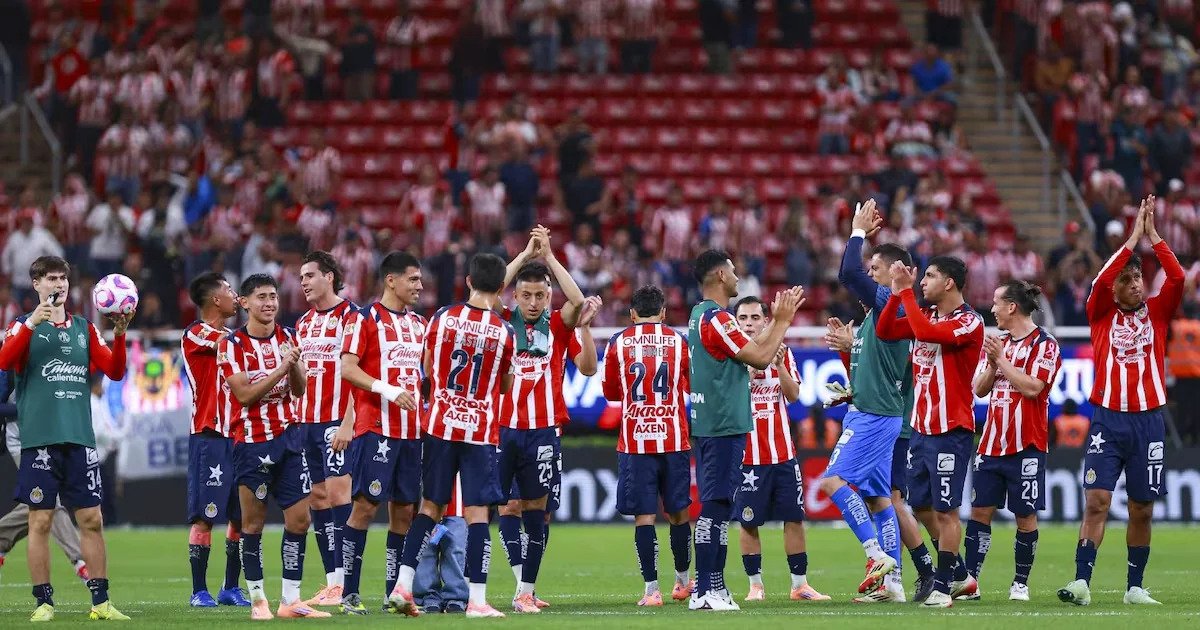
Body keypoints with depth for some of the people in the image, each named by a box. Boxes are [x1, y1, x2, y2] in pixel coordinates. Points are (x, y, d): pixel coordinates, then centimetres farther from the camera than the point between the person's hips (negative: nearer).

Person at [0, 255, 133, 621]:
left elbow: (114, 371, 10)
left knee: (91, 519, 2)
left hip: (79, 438, 3)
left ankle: (100, 601, 6)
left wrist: (118, 336, -6)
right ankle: (44, 602, 3)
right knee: (40, 520, -3)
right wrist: (31, 323, -23)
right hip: (40, 437, -3)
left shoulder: (84, 329, 15)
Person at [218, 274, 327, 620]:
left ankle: (290, 600, 6)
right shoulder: (232, 345, -6)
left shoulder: (288, 337, 10)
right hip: (252, 441, -5)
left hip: (288, 436, 5)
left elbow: (298, 390, 9)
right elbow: (244, 394, -14)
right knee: (253, 523, 0)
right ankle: (257, 600, 8)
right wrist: (280, 369, -21)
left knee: (300, 519, 0)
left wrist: (295, 364, -11)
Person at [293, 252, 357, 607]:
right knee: (317, 498, 5)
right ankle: (332, 581, 7)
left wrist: (348, 421, -18)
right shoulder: (304, 323, 18)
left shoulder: (348, 316, -6)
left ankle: (345, 583, -12)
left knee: (338, 493, -12)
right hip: (307, 422, 8)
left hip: (337, 419, -8)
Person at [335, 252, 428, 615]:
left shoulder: (418, 324, 17)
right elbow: (347, 368, -11)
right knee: (366, 504, -9)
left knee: (404, 509, 6)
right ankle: (349, 593, -6)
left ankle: (394, 592, 11)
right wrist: (388, 390, -22)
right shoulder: (364, 318, -4)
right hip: (375, 428, -7)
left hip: (411, 430, 7)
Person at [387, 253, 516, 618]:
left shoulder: (442, 318, -1)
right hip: (481, 432, -2)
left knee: (430, 506, 12)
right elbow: (505, 386, 7)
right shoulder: (505, 332, -5)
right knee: (477, 512, -1)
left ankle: (403, 583, 3)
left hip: (440, 426, 2)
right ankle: (477, 599, -4)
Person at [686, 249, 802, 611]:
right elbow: (761, 359, -15)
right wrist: (783, 321, -4)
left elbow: (751, 351, 23)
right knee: (715, 505, -11)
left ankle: (713, 586, 16)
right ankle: (705, 591, -12)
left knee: (717, 506, 13)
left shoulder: (702, 316, 16)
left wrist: (778, 320, 23)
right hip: (723, 427, -10)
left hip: (710, 426, 10)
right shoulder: (717, 319, -15)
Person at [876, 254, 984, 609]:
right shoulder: (928, 315, 13)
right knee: (922, 508, 13)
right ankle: (961, 576, 26)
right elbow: (884, 331, 10)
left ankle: (943, 586, 1)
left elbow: (926, 332, -29)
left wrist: (907, 291, -21)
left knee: (945, 510, -6)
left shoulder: (969, 322, -13)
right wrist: (897, 293, 0)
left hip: (950, 432, -9)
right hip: (921, 429, 9)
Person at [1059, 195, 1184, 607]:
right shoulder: (1102, 314, 6)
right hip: (1107, 421, -2)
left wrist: (1152, 235, -8)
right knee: (1096, 501, -11)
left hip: (1148, 421, 2)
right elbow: (1100, 282, -13)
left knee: (1142, 509, 6)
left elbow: (1177, 278, -7)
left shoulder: (1157, 312, 9)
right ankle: (1082, 582, -15)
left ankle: (1135, 588, 15)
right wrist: (1133, 239, -12)